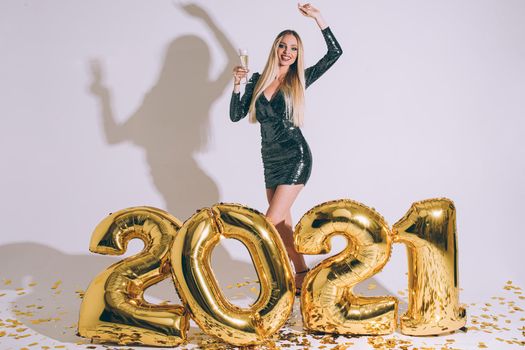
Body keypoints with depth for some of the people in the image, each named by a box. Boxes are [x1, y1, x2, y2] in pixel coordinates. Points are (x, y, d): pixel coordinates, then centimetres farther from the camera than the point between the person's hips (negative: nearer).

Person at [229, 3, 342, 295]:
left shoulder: (299, 80, 1)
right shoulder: (258, 81, 7)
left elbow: (335, 53, -2)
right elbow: (235, 115, 3)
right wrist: (238, 84, -9)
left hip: (296, 158, -5)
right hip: (271, 161, 5)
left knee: (271, 222, -12)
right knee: (282, 225, 8)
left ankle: (303, 274, 4)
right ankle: (301, 276, 20)